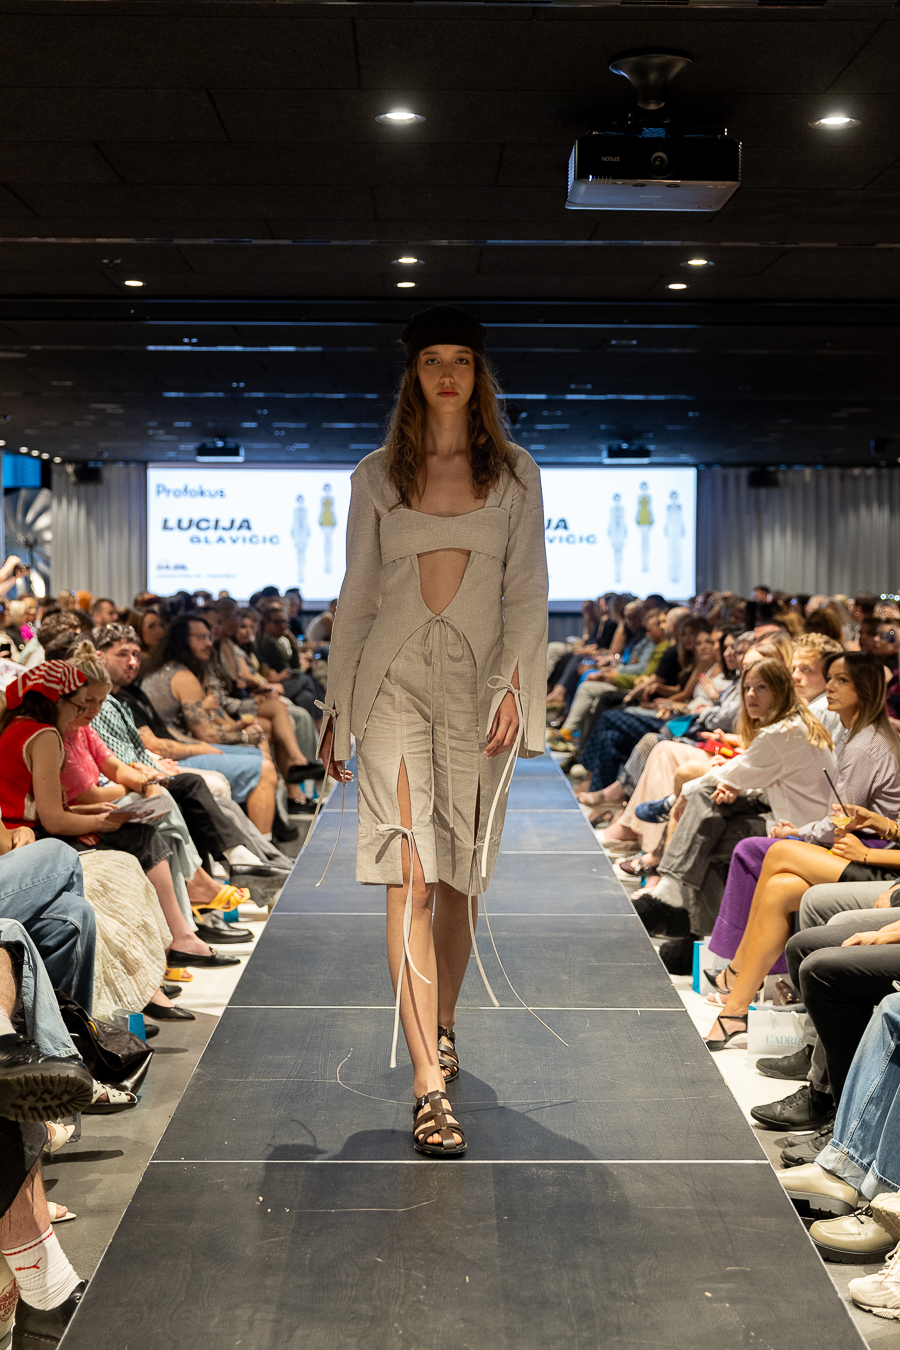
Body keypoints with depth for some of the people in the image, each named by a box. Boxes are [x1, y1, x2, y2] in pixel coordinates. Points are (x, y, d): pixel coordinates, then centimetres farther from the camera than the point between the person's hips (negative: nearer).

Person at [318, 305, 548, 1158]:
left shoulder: (515, 474, 9)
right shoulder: (377, 477, 8)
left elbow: (526, 591, 4)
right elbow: (356, 596, 11)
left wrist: (514, 684, -9)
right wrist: (336, 704, 10)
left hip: (477, 683, 1)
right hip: (394, 679, -1)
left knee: (461, 878, 8)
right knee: (409, 877, -12)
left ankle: (440, 1027, 34)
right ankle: (429, 1089, -14)